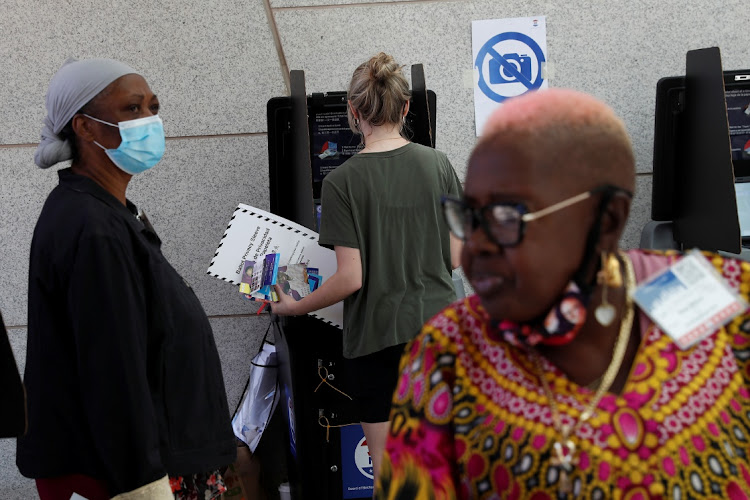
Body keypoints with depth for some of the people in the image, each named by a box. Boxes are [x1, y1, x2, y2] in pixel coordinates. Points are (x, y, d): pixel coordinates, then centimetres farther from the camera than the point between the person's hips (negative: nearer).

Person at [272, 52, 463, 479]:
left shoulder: (343, 182, -13)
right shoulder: (437, 164, -2)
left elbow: (350, 279, -14)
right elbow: (457, 257, -1)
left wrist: (294, 307, 1)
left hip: (377, 335, -3)